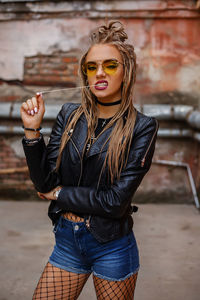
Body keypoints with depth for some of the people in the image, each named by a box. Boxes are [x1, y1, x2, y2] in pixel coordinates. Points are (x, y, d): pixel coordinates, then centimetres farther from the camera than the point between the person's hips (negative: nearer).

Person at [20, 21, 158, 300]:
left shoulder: (141, 127, -12)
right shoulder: (69, 115, -1)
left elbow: (116, 201, -18)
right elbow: (45, 182, -5)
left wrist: (59, 193, -8)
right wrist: (32, 130, -15)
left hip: (112, 247, -3)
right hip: (66, 240, 3)